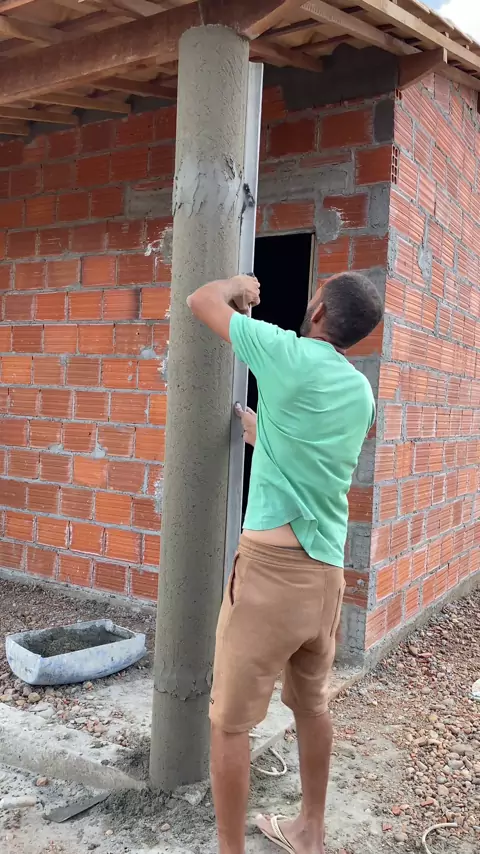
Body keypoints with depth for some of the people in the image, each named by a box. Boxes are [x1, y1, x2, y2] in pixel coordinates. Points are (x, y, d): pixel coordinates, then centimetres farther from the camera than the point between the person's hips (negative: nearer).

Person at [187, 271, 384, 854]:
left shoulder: (290, 355, -10)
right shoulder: (362, 393, 10)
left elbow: (200, 301, 1)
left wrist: (240, 285, 19)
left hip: (272, 565, -8)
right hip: (328, 571, 8)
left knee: (229, 721, 6)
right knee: (312, 706, 22)